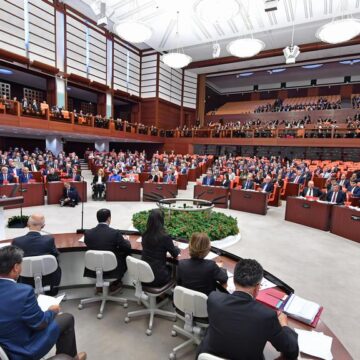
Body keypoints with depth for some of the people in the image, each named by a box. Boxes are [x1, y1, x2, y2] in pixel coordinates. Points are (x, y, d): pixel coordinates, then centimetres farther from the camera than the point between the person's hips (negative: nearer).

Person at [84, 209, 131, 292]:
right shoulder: (115, 233, -21)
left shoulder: (88, 233, -11)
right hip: (112, 270, -4)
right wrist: (126, 241, 15)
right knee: (126, 255, 19)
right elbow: (128, 248, -8)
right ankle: (116, 283, 26)